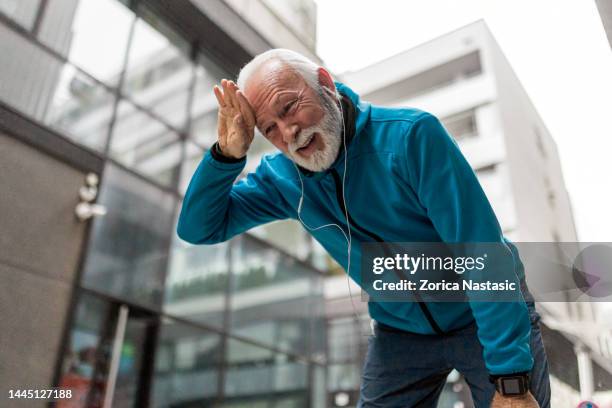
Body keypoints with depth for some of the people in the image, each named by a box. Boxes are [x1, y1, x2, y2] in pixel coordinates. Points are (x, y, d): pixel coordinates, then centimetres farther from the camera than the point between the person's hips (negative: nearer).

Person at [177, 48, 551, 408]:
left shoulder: (412, 135, -26)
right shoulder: (282, 176, -10)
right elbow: (199, 229, -6)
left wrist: (510, 378, -28)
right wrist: (226, 154, -22)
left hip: (486, 319, -3)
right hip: (400, 333, 4)